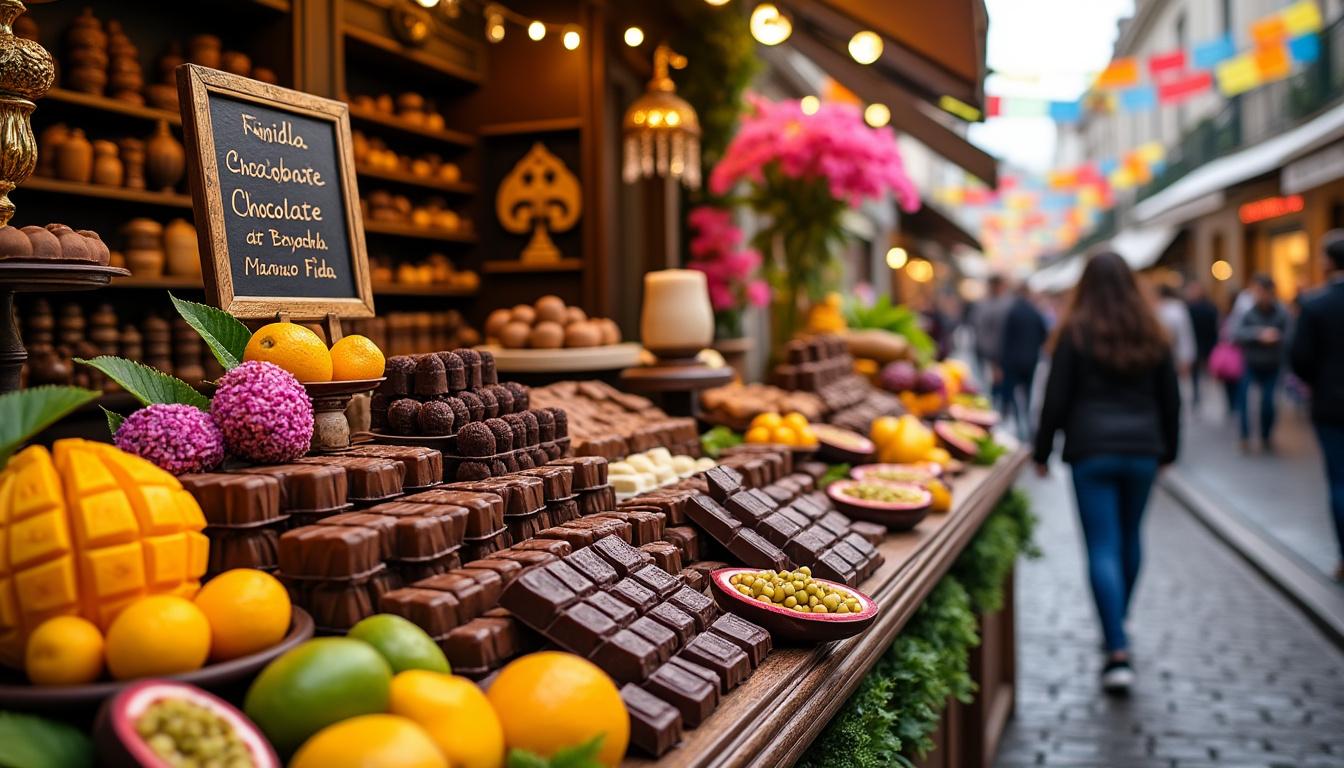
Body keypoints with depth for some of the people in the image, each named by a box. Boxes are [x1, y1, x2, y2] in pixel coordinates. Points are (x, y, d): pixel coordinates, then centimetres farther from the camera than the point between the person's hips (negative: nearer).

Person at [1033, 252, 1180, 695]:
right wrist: (1167, 450, 25)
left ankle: (1118, 652, -12)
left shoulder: (1075, 333, -4)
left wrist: (1042, 452, 4)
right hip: (1142, 450, 4)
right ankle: (1118, 622, 36)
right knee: (1129, 538, 19)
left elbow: (1056, 399, -5)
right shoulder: (1152, 335, 8)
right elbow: (1170, 399, 14)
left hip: (1092, 450, -4)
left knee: (1102, 547, -5)